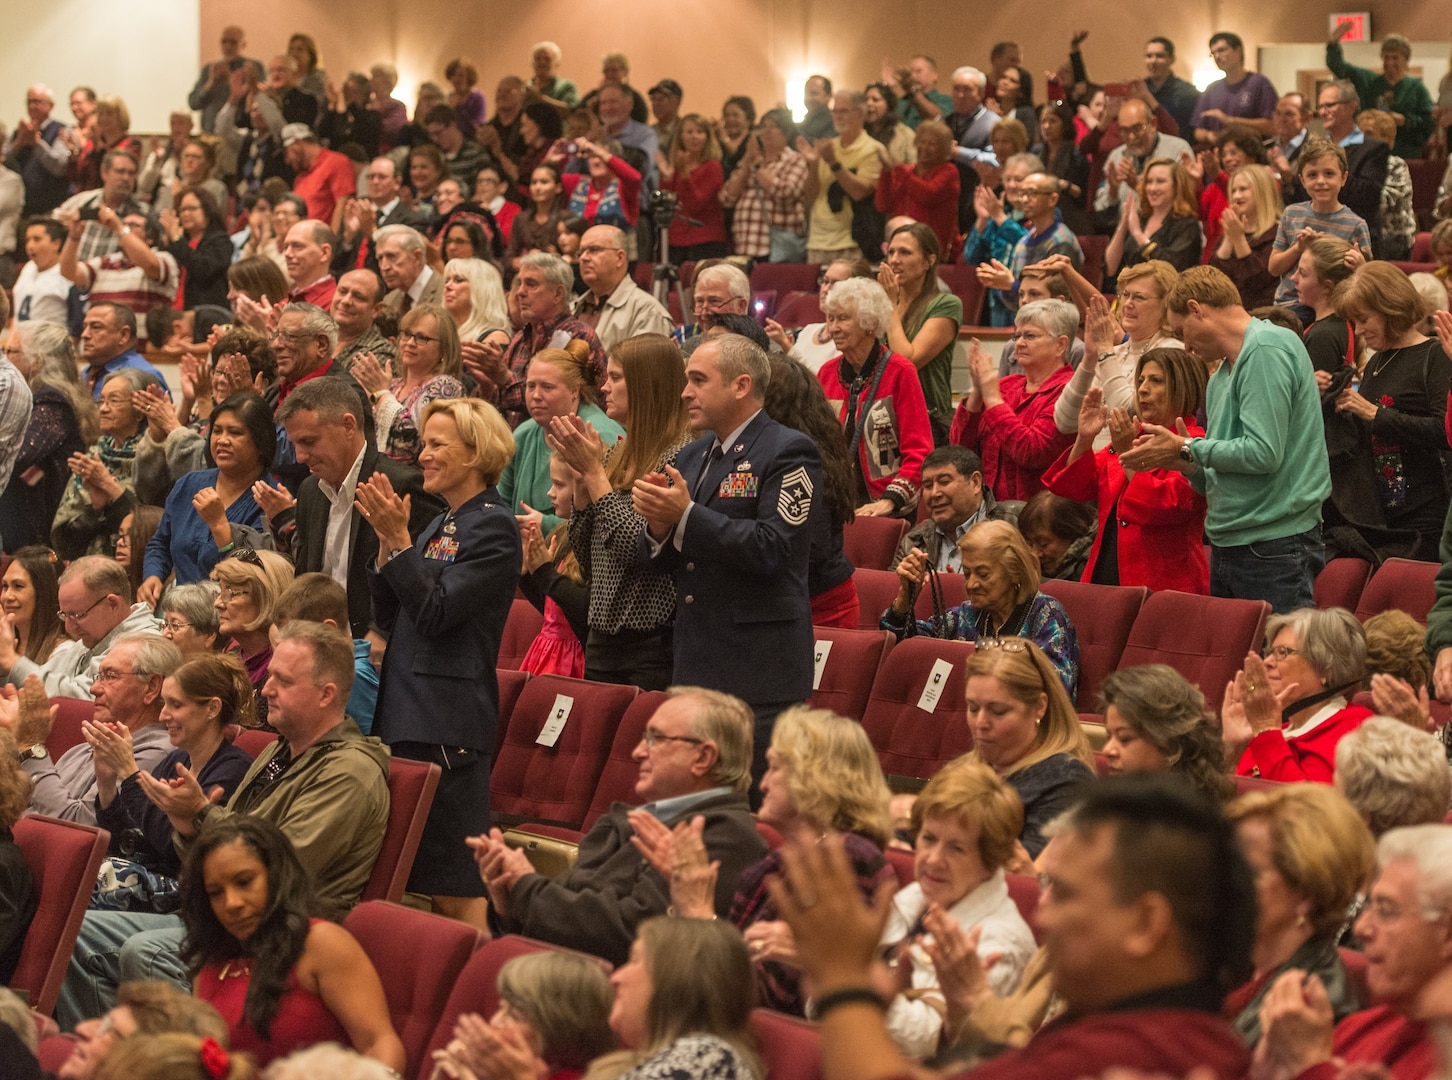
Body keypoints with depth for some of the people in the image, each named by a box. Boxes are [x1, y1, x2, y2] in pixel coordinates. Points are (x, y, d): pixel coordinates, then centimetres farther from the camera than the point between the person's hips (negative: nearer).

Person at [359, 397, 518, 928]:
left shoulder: (493, 527, -8)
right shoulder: (440, 525, 18)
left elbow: (435, 612, -16)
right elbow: (388, 617, 14)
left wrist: (400, 540, -15)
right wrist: (386, 541, 4)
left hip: (448, 721, -9)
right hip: (406, 713, 9)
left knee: (457, 892, -9)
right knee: (424, 882, 10)